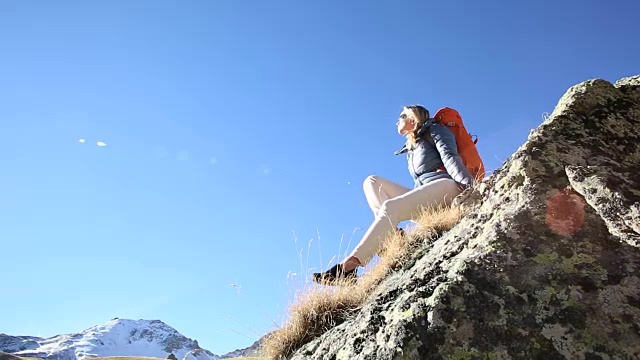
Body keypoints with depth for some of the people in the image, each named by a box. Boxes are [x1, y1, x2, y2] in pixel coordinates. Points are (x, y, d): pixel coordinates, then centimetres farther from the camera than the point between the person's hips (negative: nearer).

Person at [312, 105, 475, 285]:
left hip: (446, 185, -7)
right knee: (371, 181, -2)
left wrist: (467, 182, -21)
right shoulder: (411, 150, 32)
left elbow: (450, 157, -6)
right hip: (425, 203, 7)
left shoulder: (436, 130, 12)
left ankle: (349, 264, -39)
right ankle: (390, 235, -26)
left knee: (390, 207, -29)